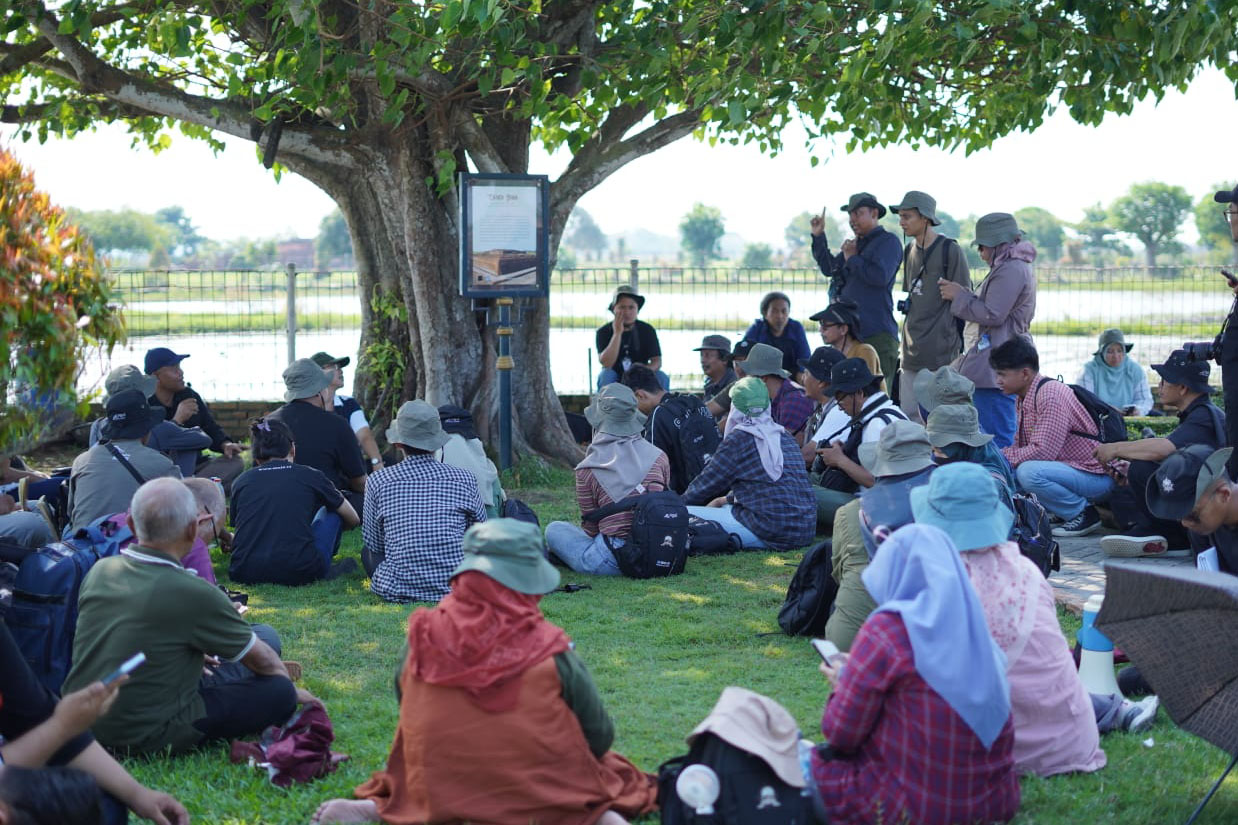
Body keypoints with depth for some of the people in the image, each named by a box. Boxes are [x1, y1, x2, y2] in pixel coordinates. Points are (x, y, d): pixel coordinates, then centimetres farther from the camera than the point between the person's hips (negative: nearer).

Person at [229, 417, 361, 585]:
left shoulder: (241, 481, 14)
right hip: (298, 573, -2)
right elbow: (353, 520, 25)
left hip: (244, 573, 3)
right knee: (332, 510, 23)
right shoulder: (311, 476, 11)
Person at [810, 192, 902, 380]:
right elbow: (829, 269, 26)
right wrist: (818, 237, 20)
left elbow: (881, 276, -21)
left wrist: (852, 258, -8)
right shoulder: (857, 244, 19)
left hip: (876, 334, -9)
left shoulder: (888, 242, -6)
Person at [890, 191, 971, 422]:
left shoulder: (949, 250, -7)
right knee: (908, 416, 7)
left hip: (939, 352, -7)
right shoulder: (910, 250, 16)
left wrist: (956, 346, -10)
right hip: (912, 352, 8)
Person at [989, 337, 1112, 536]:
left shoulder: (1051, 395, -21)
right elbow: (1020, 446, 12)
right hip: (1068, 467, 10)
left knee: (1029, 472, -31)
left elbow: (1043, 451, -26)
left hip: (1096, 475, -10)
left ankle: (1083, 513, -10)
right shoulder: (1025, 398, 9)